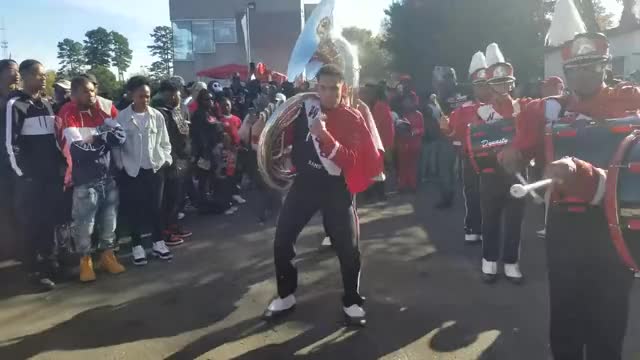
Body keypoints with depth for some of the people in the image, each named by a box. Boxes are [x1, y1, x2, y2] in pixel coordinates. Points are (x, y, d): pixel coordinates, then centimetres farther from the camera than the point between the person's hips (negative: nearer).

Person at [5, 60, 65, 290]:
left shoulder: (47, 104, 14)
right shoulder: (16, 104, -7)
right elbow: (11, 143, -11)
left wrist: (60, 164, 11)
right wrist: (23, 173, -12)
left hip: (51, 174, 6)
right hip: (29, 176, -6)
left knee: (50, 219, 9)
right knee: (31, 222, 2)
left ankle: (48, 260, 23)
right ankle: (37, 268, 9)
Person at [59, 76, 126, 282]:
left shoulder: (105, 106, 3)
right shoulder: (68, 113, -10)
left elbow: (120, 135, -5)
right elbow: (78, 148, -16)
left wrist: (93, 141, -14)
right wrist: (103, 140, -7)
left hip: (108, 174, 4)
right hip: (85, 178, -4)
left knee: (109, 218, 12)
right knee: (84, 222, 1)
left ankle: (107, 254, 29)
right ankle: (85, 260, 18)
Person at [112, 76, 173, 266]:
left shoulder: (157, 116, 1)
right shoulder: (122, 117, -5)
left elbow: (165, 142, 8)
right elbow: (116, 144, 1)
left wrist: (165, 160, 0)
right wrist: (121, 165, -3)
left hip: (155, 169, 2)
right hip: (132, 171, -1)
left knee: (156, 207, 8)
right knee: (134, 209, 5)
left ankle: (158, 242, 24)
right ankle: (137, 246, 19)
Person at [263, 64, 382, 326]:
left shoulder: (353, 119, -9)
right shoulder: (305, 109, 1)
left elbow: (351, 161, -21)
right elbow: (286, 138, 14)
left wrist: (324, 135, -32)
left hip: (336, 187, -3)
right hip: (304, 182, 3)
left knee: (348, 248, -2)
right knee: (282, 241, 4)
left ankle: (352, 302, 20)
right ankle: (285, 297, 24)